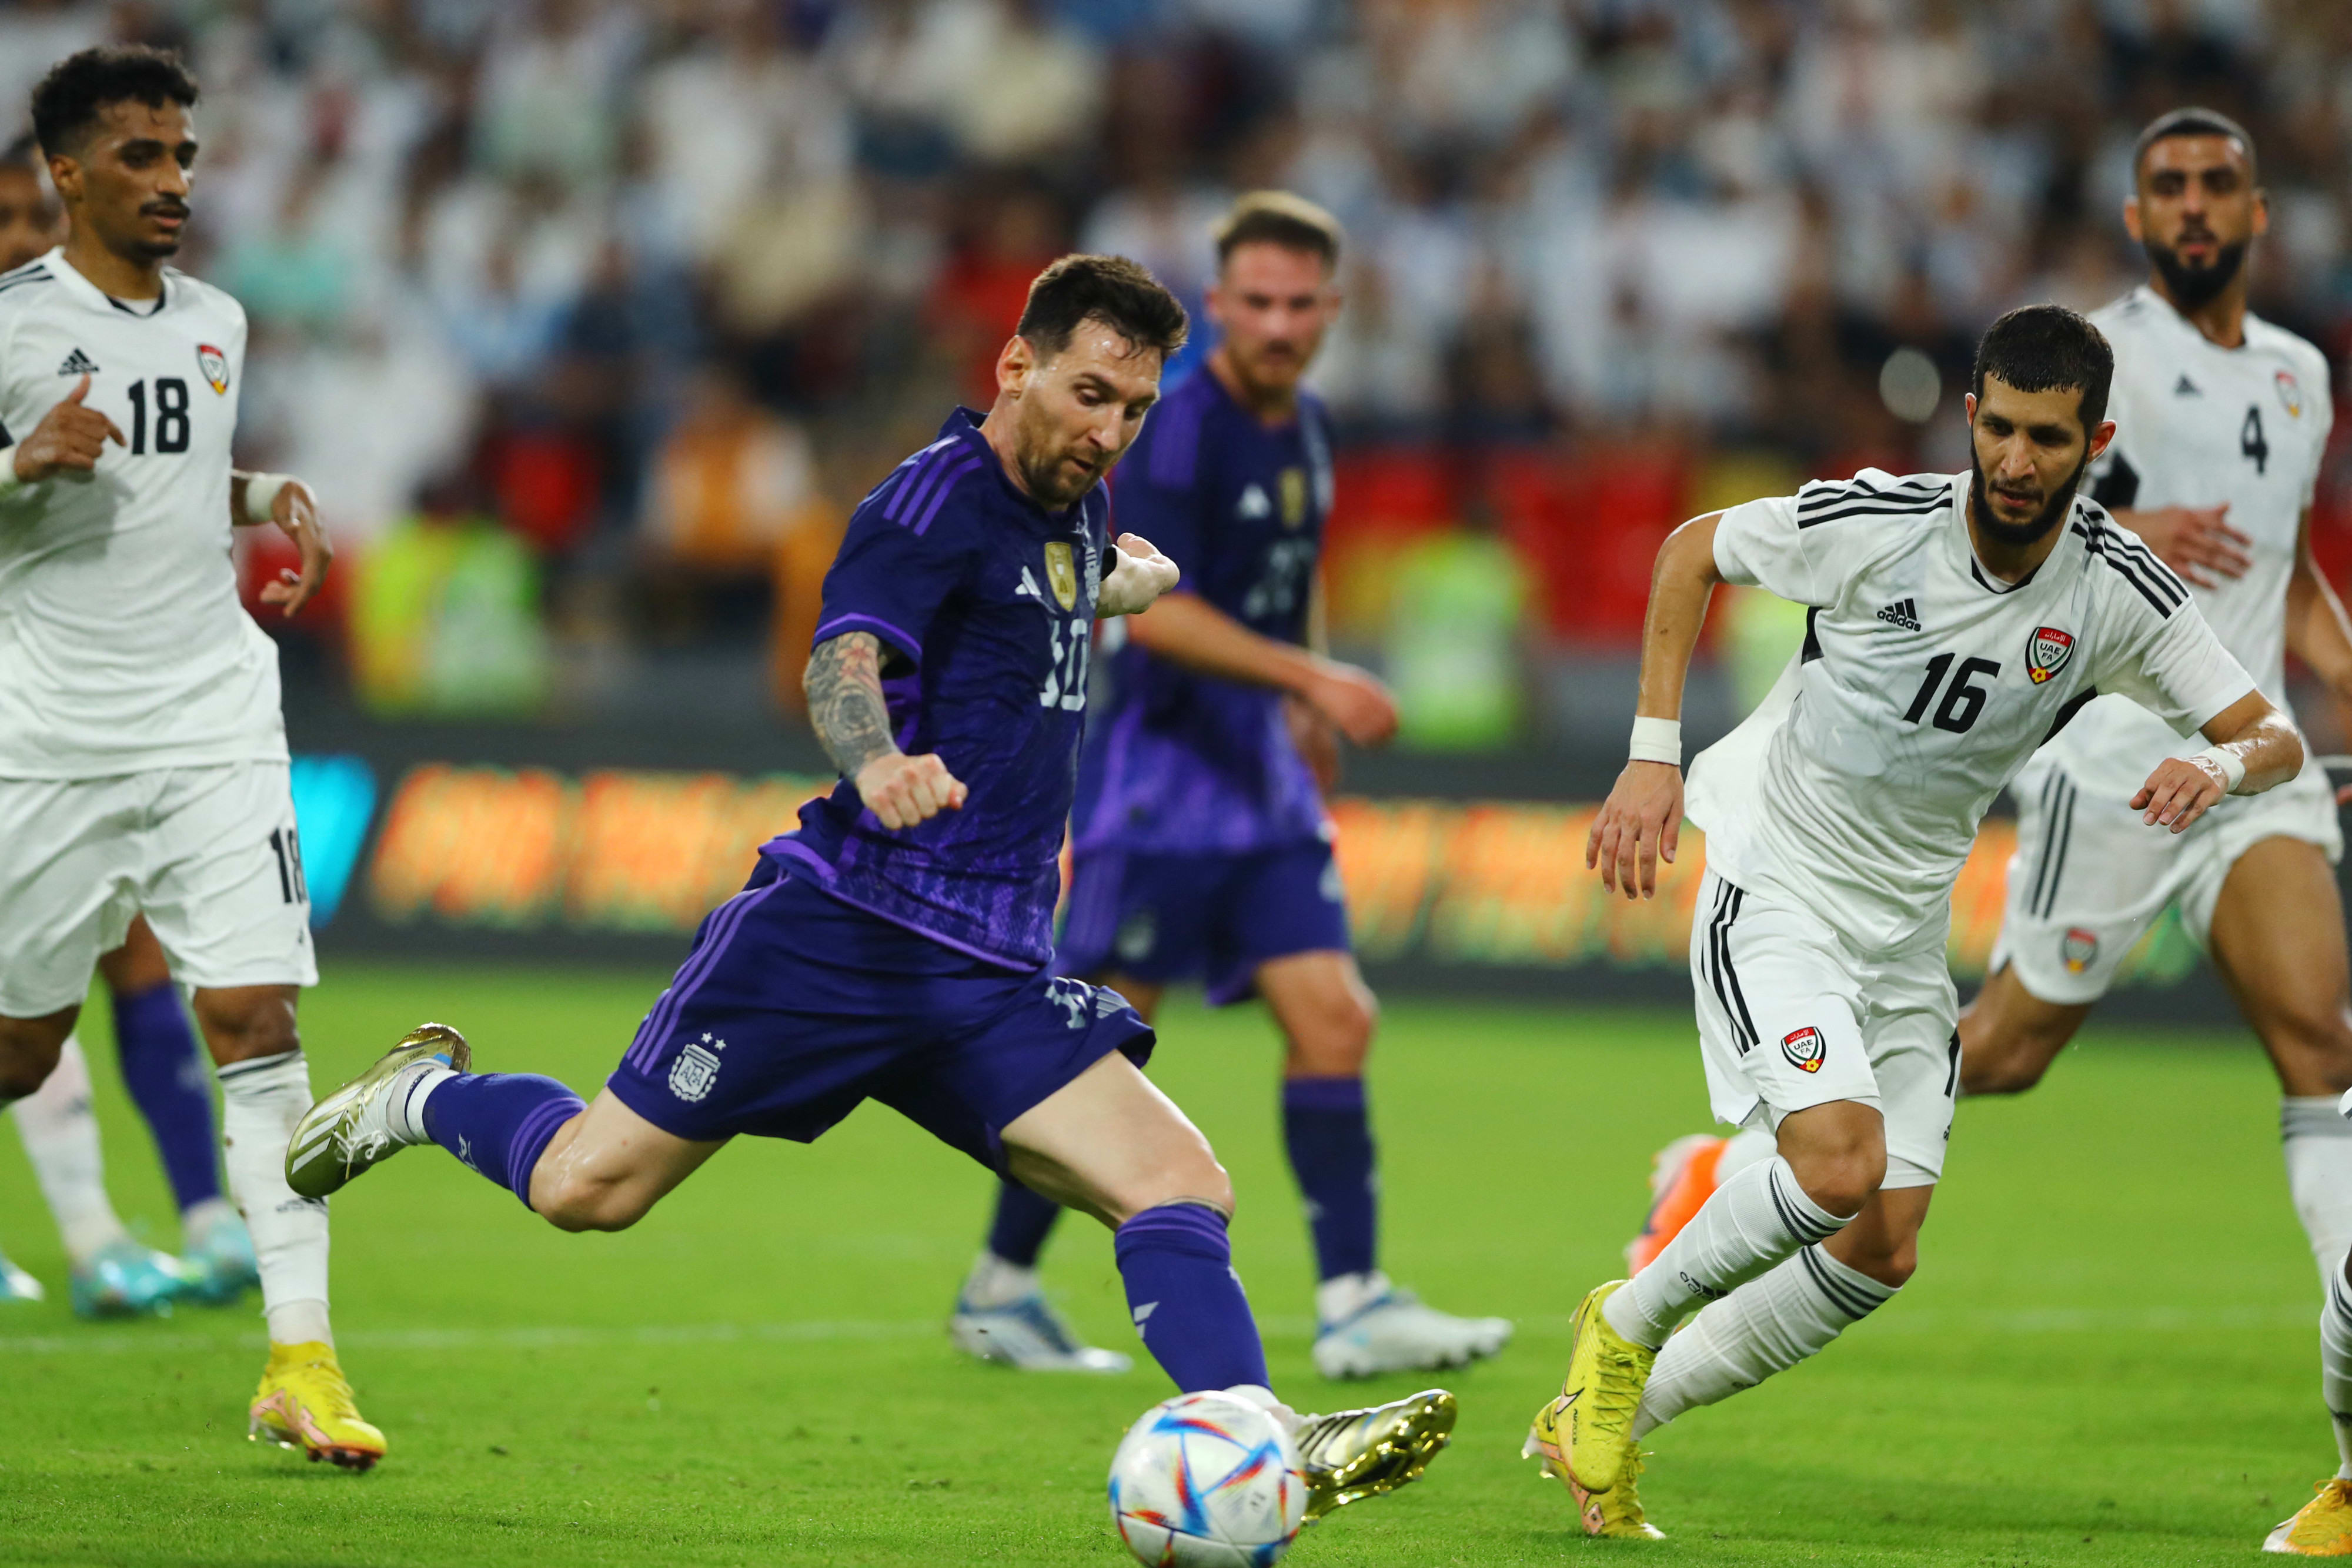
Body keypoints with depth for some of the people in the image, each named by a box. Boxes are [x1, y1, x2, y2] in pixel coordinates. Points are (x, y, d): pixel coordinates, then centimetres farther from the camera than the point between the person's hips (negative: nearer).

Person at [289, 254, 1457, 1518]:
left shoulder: (1073, 511, 15)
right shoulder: (942, 493, -10)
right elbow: (842, 662, -29)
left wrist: (1116, 593, 28)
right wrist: (877, 764, -47)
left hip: (995, 981, 7)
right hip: (846, 928, -7)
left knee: (1180, 1188, -13)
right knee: (585, 1189, -1)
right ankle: (428, 1095, 29)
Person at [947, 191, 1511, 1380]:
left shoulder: (1304, 429, 12)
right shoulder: (1175, 422, -14)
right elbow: (1152, 610, -23)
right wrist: (1313, 680, -29)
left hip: (1264, 781, 8)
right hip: (1159, 773, -8)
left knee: (1334, 1022, -3)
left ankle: (1354, 1305, -4)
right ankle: (999, 1291, 10)